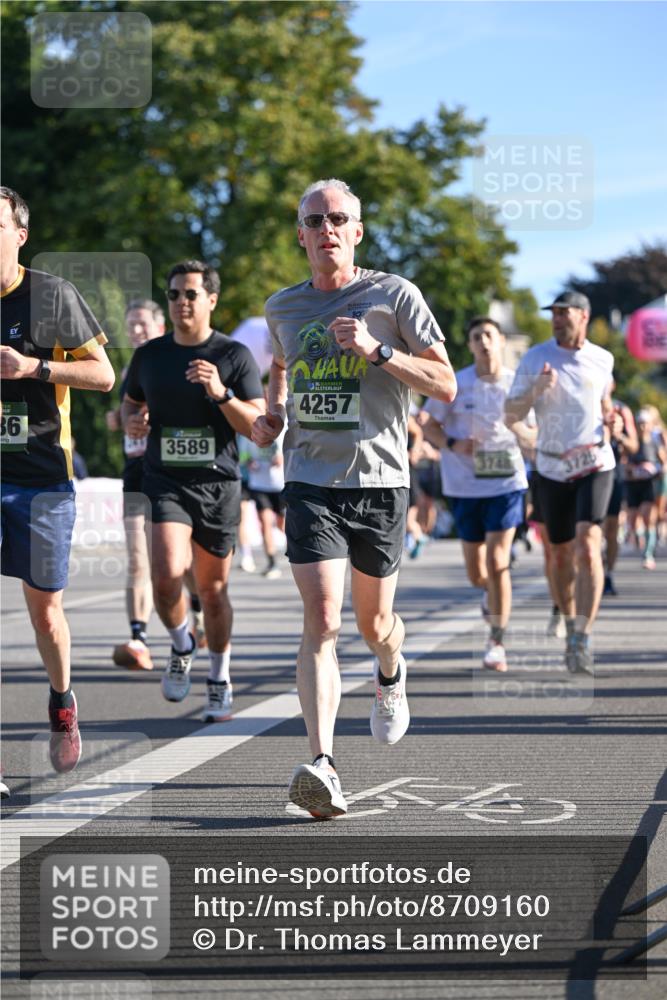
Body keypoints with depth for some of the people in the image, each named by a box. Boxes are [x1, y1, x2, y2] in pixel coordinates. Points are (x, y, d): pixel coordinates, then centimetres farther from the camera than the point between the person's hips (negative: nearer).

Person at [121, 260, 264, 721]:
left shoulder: (234, 355, -2)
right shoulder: (149, 355, 7)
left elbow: (258, 426, -5)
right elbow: (130, 403, 24)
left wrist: (221, 393, -21)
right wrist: (131, 421, 0)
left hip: (218, 485, -1)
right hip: (165, 483, 1)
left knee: (213, 590, 7)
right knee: (168, 577, -19)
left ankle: (220, 682, 26)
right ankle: (182, 647, 11)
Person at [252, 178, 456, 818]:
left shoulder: (393, 296, -1)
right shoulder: (282, 308, 10)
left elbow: (445, 385, -4)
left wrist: (377, 351, -17)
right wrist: (272, 414, 13)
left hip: (379, 480, -1)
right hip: (309, 482, 1)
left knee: (373, 622, 12)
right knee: (322, 621, -15)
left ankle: (391, 675, 50)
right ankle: (321, 766, -23)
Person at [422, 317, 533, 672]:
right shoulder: (455, 385, -2)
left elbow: (532, 439, 9)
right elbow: (430, 427, 5)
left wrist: (520, 430, -14)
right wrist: (453, 444, -15)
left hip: (506, 483, -1)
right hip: (465, 486, 1)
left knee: (497, 562, -12)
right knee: (476, 572, 7)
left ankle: (496, 642, 0)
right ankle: (490, 591, 46)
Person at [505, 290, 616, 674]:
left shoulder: (602, 360, 2)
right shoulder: (535, 358, -4)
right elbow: (511, 415, -7)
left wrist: (609, 417, 3)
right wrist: (535, 391, -25)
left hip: (595, 466, -1)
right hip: (553, 470, 1)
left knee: (588, 546, -19)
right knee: (562, 555, 10)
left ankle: (582, 641, -22)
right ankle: (571, 626, 32)